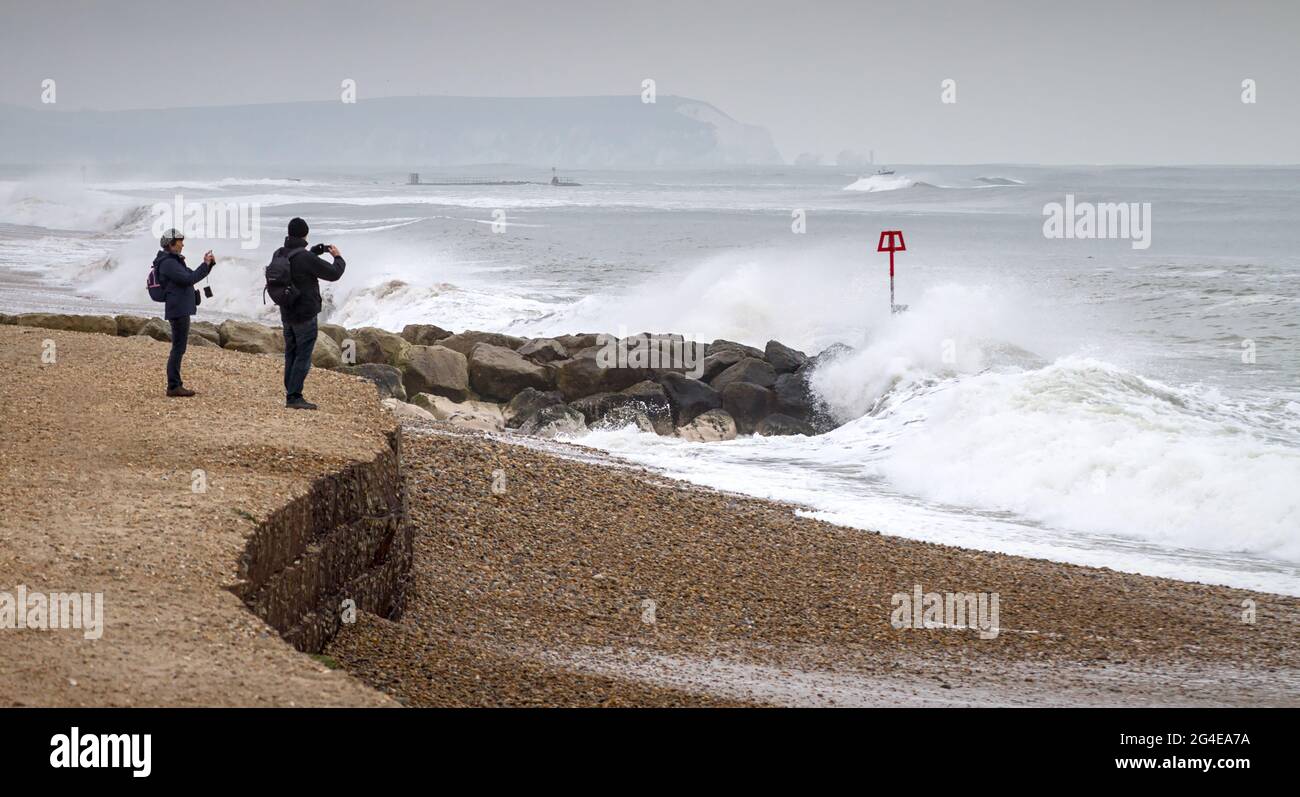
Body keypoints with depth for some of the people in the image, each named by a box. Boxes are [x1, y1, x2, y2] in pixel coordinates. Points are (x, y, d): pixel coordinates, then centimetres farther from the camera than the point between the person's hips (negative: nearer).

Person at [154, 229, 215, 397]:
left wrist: (209, 264, 6)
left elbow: (192, 276, 20)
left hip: (182, 310, 11)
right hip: (178, 311, -11)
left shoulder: (174, 261, 18)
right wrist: (205, 264, -15)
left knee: (179, 348, 13)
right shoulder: (168, 263, -14)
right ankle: (173, 386, -8)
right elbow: (188, 279, -22)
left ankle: (175, 385, 17)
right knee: (178, 348, -9)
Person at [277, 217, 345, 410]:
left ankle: (290, 395, 15)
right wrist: (338, 258, 4)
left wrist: (314, 252, 16)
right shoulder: (305, 258, -21)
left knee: (291, 355, 13)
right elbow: (334, 274, -14)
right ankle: (294, 397, -7)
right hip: (305, 315, -8)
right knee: (303, 357, -4)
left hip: (287, 315, 8)